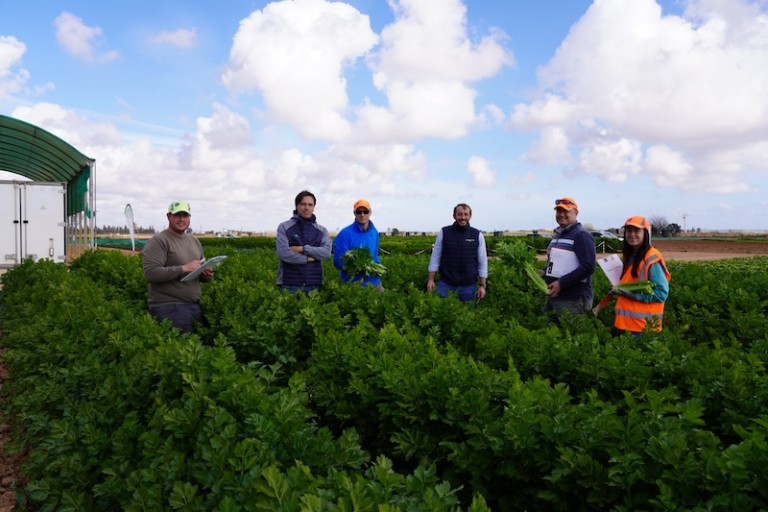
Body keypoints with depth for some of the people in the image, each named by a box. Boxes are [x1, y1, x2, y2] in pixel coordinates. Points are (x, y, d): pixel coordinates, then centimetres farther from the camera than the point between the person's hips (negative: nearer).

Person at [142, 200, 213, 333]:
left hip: (195, 306, 7)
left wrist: (207, 275, -1)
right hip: (169, 308, -7)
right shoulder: (159, 241, -7)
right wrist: (183, 268, -21)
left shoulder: (195, 241, 16)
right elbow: (150, 273, -19)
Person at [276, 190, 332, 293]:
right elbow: (283, 253, -9)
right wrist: (307, 258, -6)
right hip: (290, 284, -2)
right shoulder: (284, 227, 3)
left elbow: (326, 252, -5)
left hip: (314, 284, 2)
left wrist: (302, 249, -11)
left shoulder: (322, 230, 11)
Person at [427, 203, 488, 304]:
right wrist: (431, 279, -3)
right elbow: (435, 257, 3)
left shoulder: (477, 235, 1)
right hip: (445, 283, 0)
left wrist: (482, 285, -1)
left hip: (469, 285, 1)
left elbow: (482, 262, 4)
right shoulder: (444, 232, 0)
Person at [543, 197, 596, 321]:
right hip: (553, 297, 9)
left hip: (572, 300, -9)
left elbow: (588, 267, -20)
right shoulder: (558, 234, 17)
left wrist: (561, 283, -22)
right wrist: (544, 272, 7)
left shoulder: (581, 235, -11)